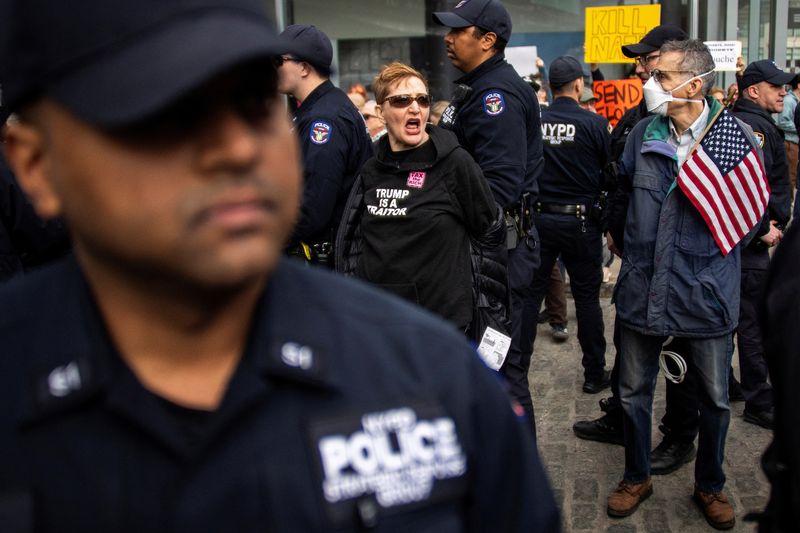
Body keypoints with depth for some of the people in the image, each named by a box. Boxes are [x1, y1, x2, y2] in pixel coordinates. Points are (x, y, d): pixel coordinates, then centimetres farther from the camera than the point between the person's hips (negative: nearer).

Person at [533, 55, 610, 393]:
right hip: (580, 221, -2)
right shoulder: (593, 123, -9)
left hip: (538, 218, 2)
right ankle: (594, 373, 17)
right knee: (587, 297, 8)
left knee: (530, 293, 10)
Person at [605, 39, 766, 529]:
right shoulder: (642, 135, -2)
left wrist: (717, 252, 4)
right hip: (642, 289, 2)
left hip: (705, 294, -2)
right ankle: (637, 478, 35)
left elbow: (755, 211, 3)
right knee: (634, 391, 14)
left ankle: (710, 486, 36)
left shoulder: (738, 137, -10)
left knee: (715, 399, 13)